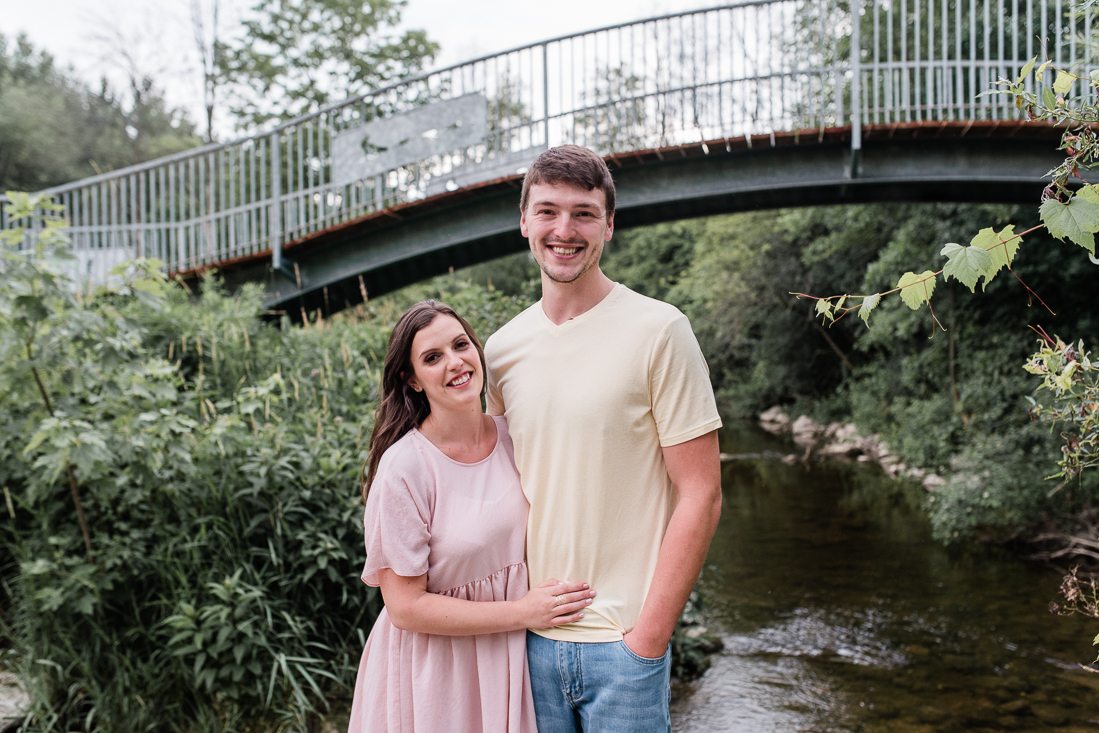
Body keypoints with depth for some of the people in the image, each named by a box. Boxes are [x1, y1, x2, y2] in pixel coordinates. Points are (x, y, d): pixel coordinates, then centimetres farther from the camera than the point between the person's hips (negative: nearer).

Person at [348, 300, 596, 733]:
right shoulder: (403, 468, -21)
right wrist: (522, 612, -19)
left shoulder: (515, 437, -5)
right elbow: (405, 607, -18)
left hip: (511, 657, 5)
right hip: (437, 669, -4)